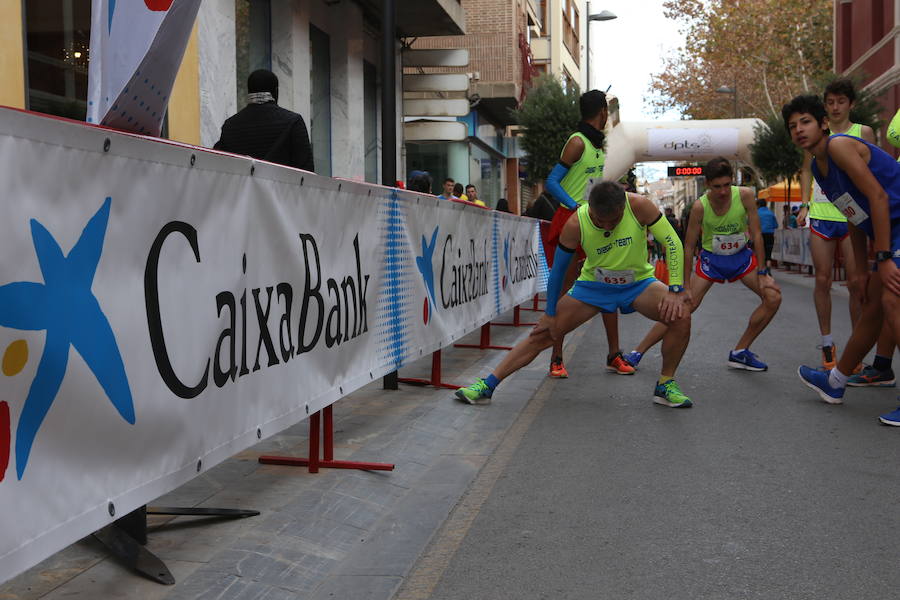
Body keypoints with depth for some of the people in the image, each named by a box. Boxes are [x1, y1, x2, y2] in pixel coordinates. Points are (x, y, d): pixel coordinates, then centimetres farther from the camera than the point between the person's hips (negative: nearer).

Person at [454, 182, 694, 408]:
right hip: (593, 284, 0)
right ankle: (488, 385, -1)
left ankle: (665, 385, -4)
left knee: (681, 315, -24)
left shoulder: (639, 206, -26)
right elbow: (558, 269, -12)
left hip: (638, 283, 0)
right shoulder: (575, 224, -25)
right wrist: (550, 314, -6)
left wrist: (676, 290, -25)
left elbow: (672, 242, -17)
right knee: (543, 332, -8)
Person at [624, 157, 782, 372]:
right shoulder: (700, 207, -22)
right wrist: (685, 286, -13)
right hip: (711, 259, -3)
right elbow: (689, 246, -14)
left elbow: (756, 235, -12)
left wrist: (762, 272, -12)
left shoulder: (745, 196, -20)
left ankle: (740, 352, 3)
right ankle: (637, 352, -3)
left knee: (773, 297, -10)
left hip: (742, 256, 3)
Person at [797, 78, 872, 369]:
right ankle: (827, 344, 14)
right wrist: (805, 205, 2)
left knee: (857, 282, -3)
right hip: (821, 215, 1)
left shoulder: (864, 132, 6)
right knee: (822, 281, 3)